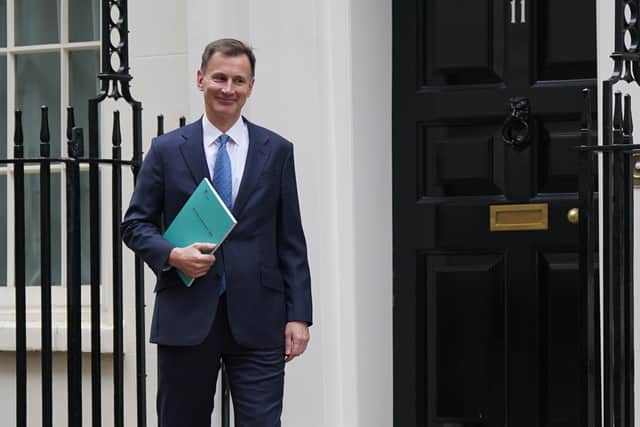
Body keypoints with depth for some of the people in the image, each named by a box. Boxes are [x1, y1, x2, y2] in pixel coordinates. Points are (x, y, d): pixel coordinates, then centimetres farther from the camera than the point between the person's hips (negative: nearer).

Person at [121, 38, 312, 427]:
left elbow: (291, 241, 7)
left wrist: (299, 315, 0)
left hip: (257, 321, 0)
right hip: (186, 317, 0)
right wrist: (172, 255, -12)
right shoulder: (167, 150, 6)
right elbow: (136, 223, 8)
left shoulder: (277, 151, 8)